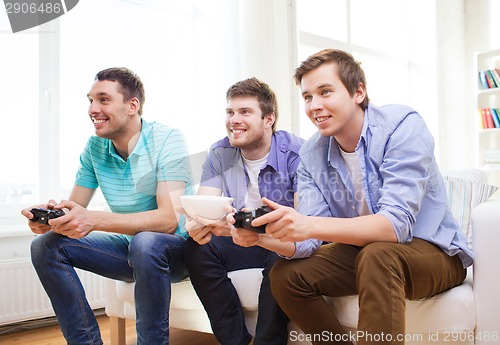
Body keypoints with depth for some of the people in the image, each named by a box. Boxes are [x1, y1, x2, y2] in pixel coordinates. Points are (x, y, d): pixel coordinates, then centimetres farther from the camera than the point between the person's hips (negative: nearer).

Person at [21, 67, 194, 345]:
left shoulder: (166, 139, -18)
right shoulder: (95, 147, 1)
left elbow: (169, 219, -28)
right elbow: (74, 208, 3)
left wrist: (94, 220, -39)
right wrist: (50, 214, -23)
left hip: (174, 248, -6)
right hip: (129, 248, 6)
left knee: (145, 243, -38)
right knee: (46, 245, -7)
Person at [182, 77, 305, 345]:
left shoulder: (295, 153, -19)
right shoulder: (219, 154, -2)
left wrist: (260, 235, -49)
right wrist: (198, 225, -37)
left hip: (284, 245, -4)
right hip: (243, 242, 5)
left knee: (281, 257, -36)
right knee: (196, 247, -20)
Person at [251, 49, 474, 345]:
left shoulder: (402, 125, -21)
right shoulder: (311, 154, -5)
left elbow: (397, 224, -32)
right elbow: (308, 241, -10)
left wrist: (311, 225, -44)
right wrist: (263, 235, -31)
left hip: (434, 251, -5)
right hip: (360, 249, 6)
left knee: (376, 256, -36)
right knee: (285, 275, -9)